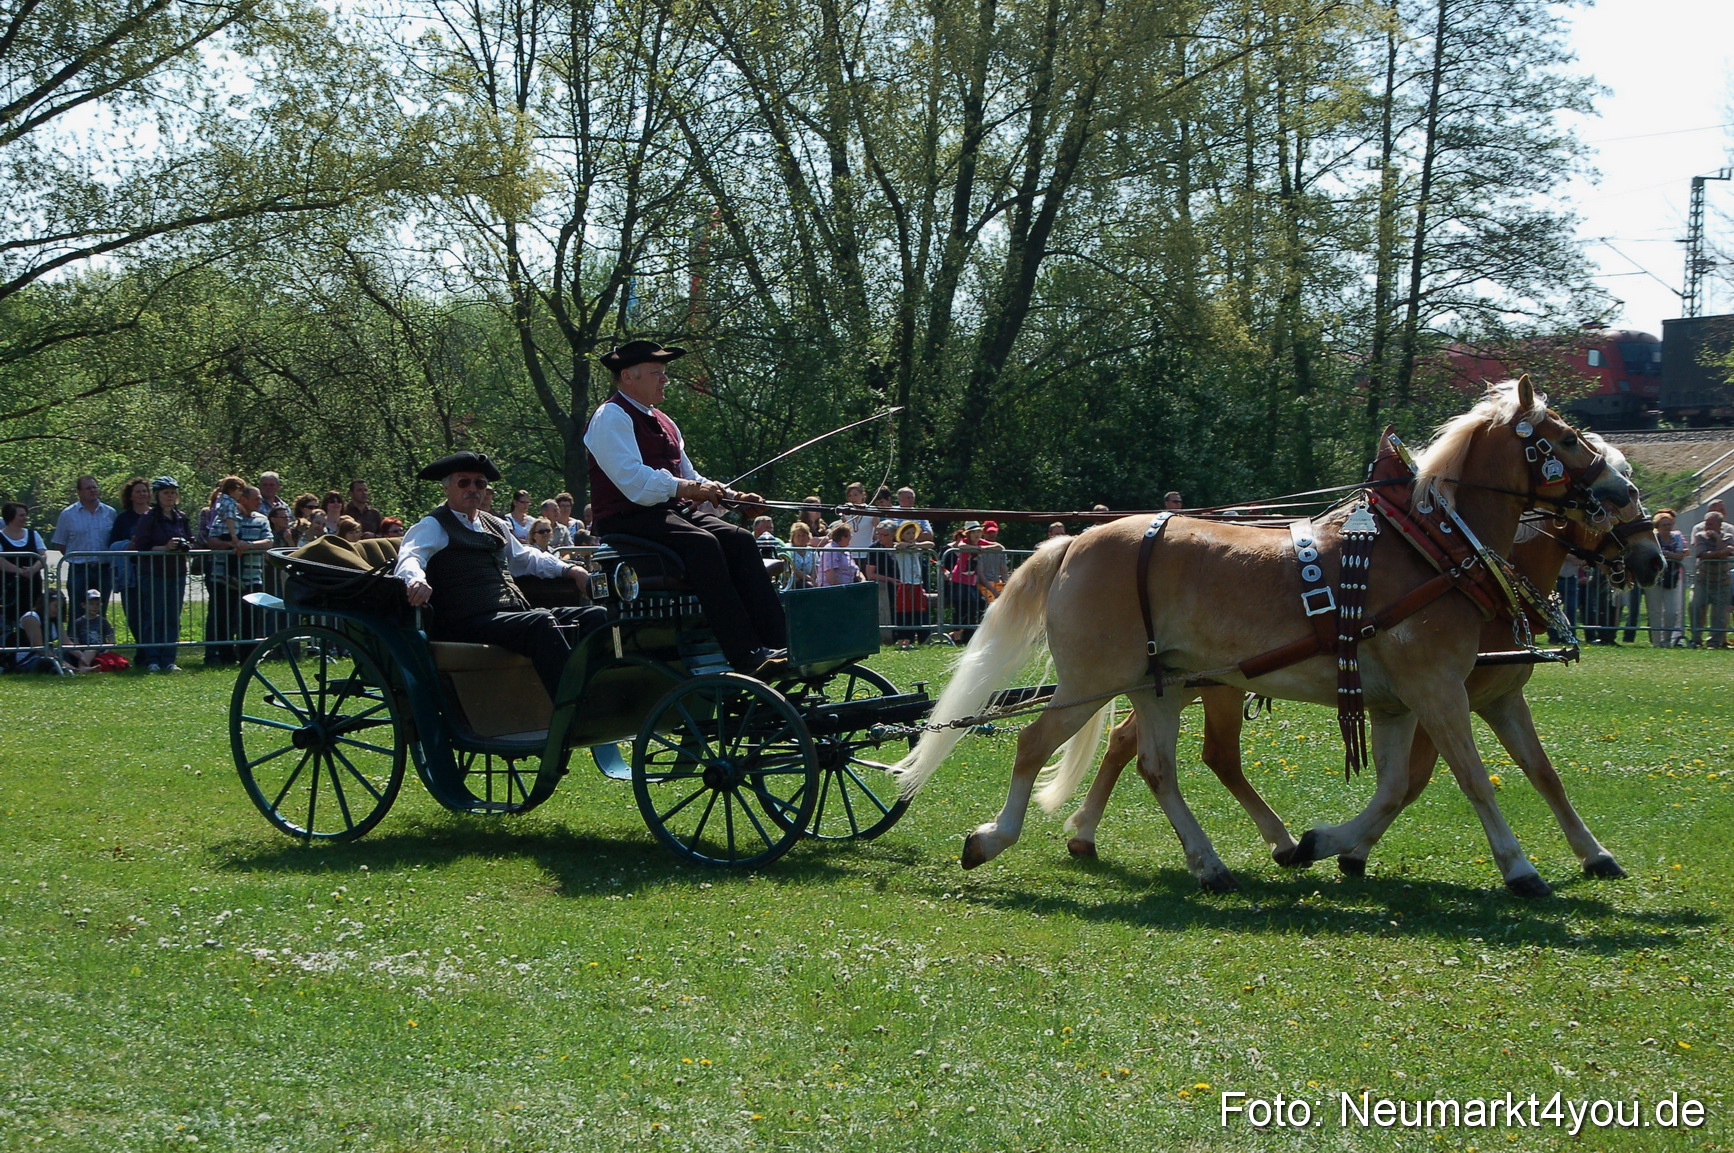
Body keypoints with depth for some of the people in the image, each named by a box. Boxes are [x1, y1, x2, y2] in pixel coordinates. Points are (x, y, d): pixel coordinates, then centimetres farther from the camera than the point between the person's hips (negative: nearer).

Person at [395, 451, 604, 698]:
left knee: (596, 617, -9)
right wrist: (416, 580, -38)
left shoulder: (495, 525, 29)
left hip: (519, 616, 8)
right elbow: (409, 558, -13)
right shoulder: (433, 527, 5)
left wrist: (567, 569, 25)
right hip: (472, 622, -8)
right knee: (541, 623, -35)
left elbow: (525, 558, 42)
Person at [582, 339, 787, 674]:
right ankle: (746, 656, -38)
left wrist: (729, 496, 5)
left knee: (740, 539, -15)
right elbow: (633, 481, -20)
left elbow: (688, 477, 22)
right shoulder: (611, 417, -6)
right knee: (702, 543, -32)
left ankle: (778, 644, -26)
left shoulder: (661, 421, 24)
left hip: (672, 512, 9)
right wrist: (686, 489, -23)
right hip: (627, 521, -9)